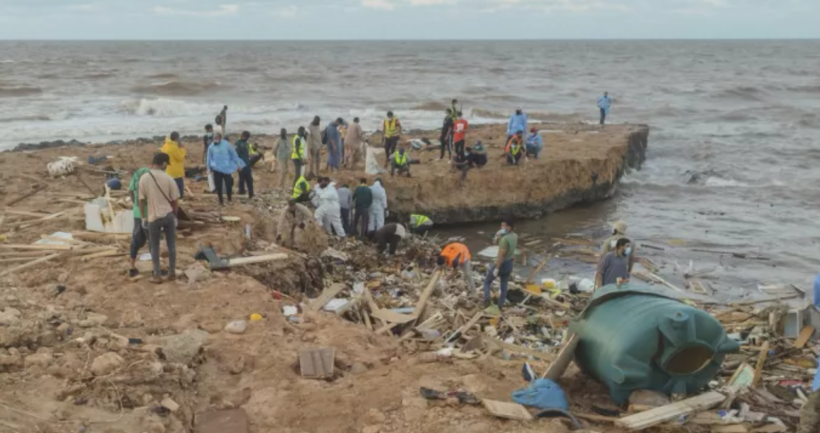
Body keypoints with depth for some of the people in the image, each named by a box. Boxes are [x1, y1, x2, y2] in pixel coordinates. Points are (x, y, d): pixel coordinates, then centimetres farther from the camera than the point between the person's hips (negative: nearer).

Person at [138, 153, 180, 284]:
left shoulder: (144, 178, -7)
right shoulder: (168, 178, -7)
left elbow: (142, 200, -3)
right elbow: (174, 200, -2)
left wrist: (143, 217, 7)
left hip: (153, 217, 0)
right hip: (168, 215, 0)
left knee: (155, 247, 9)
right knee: (171, 245, 11)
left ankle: (157, 276, 11)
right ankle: (172, 273, 18)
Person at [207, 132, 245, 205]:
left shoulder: (226, 144, -2)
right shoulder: (211, 147, 3)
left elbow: (234, 154, 4)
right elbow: (209, 158, 13)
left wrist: (238, 164, 6)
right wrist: (210, 167, 17)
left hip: (227, 168, -1)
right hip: (217, 169, 1)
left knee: (228, 184, -6)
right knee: (218, 186, 2)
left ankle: (229, 199, 13)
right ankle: (221, 201, 14)